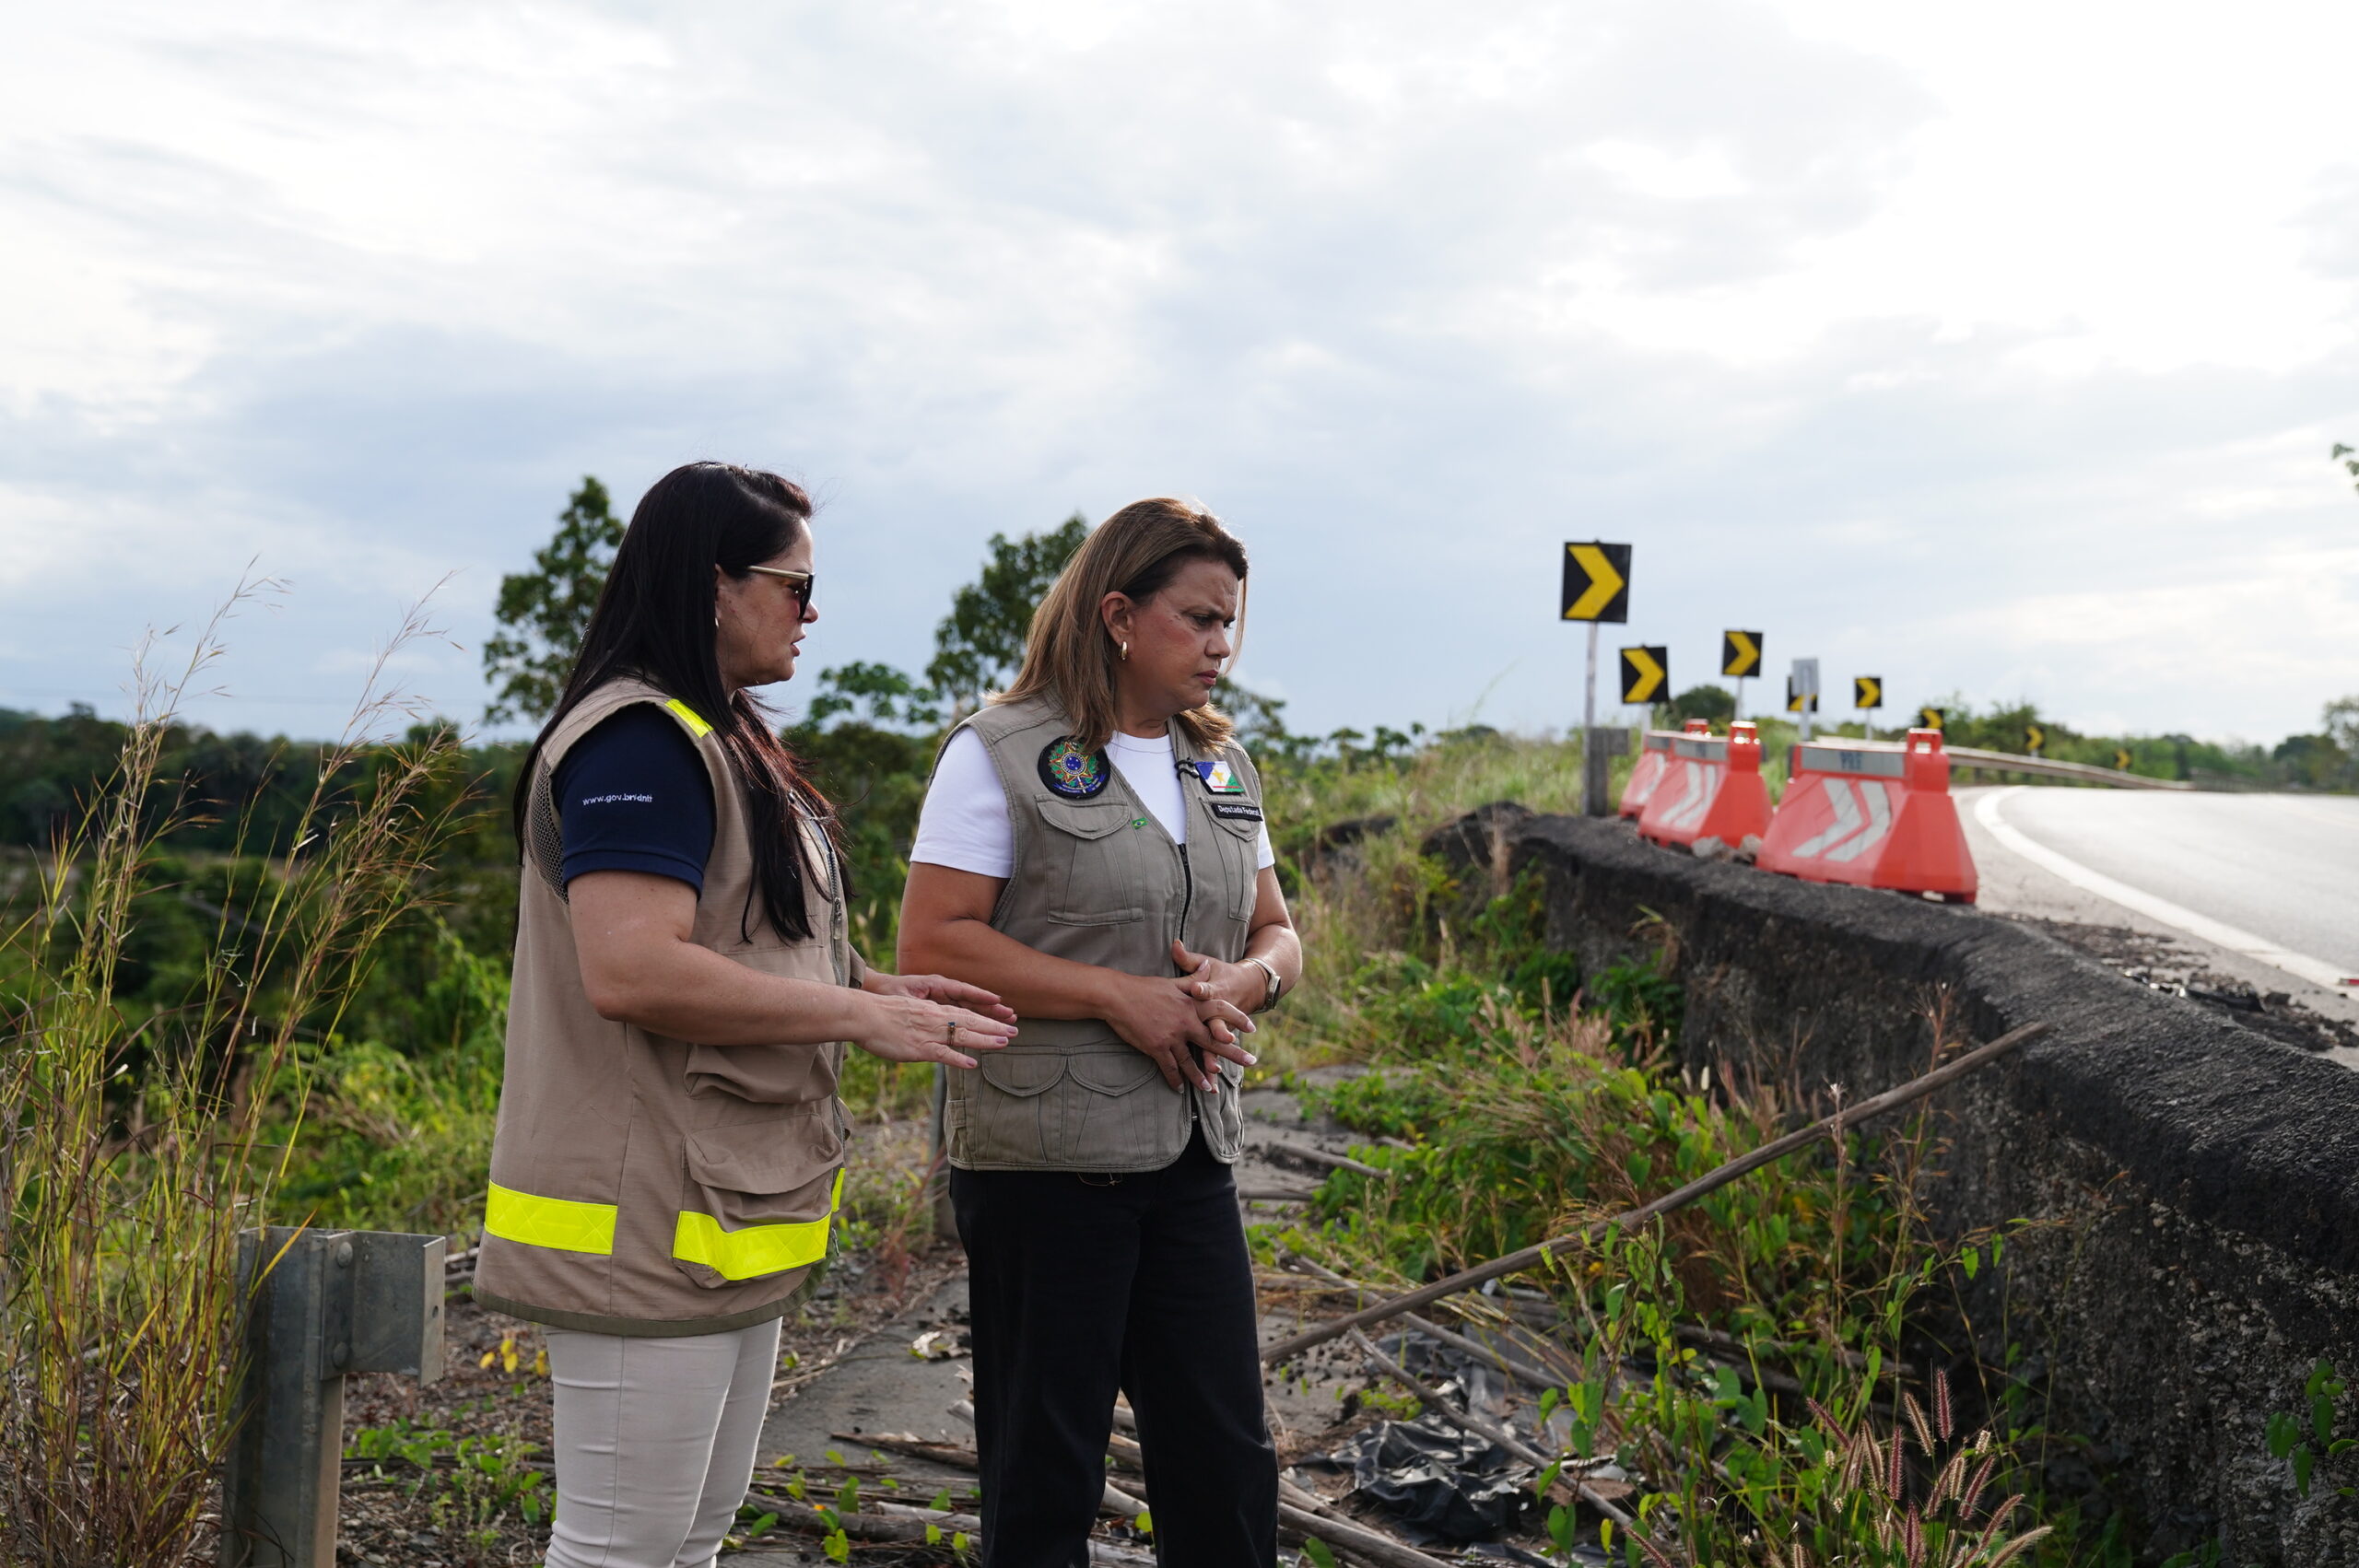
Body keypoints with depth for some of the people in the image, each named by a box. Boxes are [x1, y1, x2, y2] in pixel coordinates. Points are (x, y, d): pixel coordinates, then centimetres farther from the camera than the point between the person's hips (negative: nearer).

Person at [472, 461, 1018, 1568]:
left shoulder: (724, 742, 16)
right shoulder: (638, 743, -17)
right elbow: (630, 970, -28)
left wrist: (884, 989, 8)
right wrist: (862, 1017, -21)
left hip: (727, 1215, 11)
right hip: (647, 1225, -11)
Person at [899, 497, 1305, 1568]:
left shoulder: (1221, 766, 14)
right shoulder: (1000, 754, -8)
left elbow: (1277, 937, 17)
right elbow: (931, 945, -15)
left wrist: (1242, 981, -7)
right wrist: (1118, 996, -19)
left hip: (1190, 1155, 6)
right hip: (1046, 1159, -6)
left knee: (1228, 1458, 9)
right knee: (1043, 1474, 5)